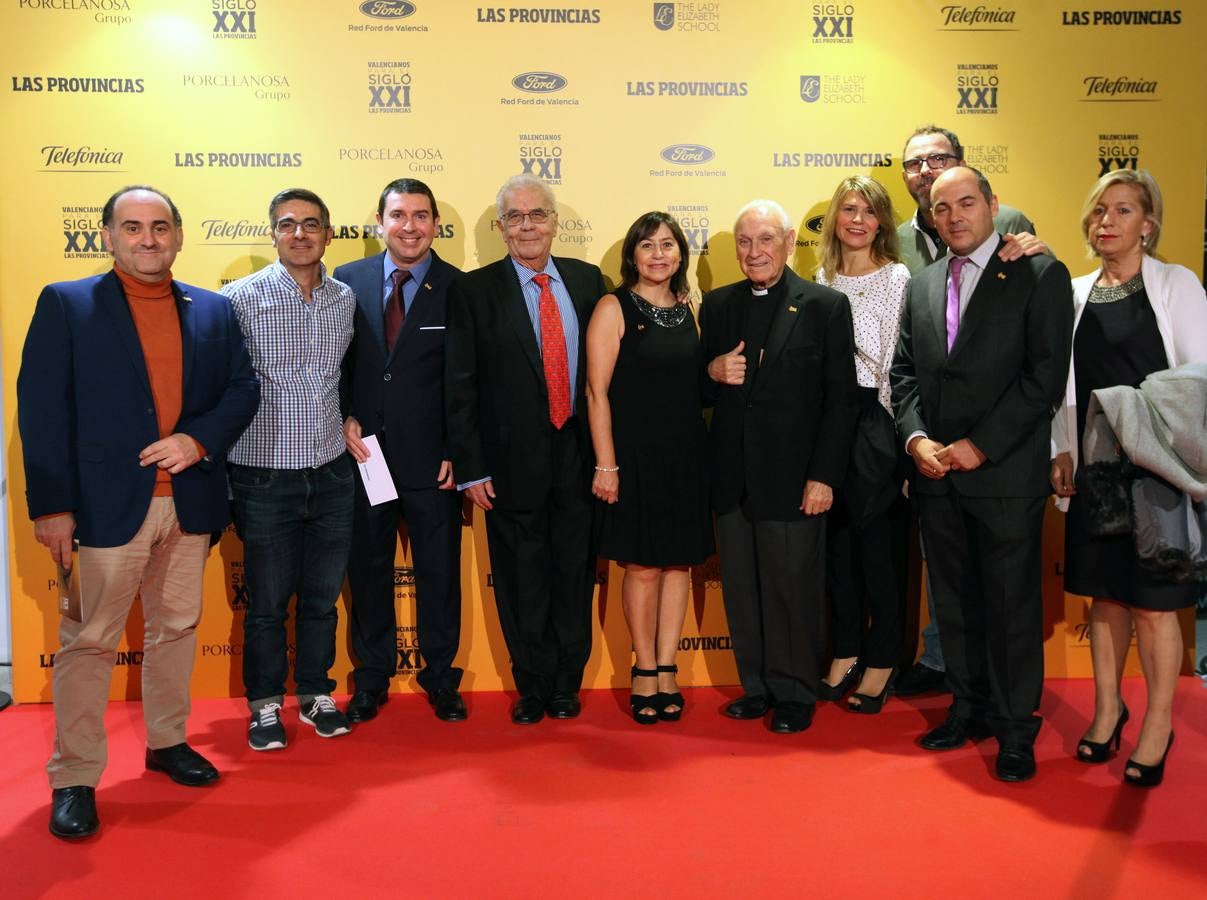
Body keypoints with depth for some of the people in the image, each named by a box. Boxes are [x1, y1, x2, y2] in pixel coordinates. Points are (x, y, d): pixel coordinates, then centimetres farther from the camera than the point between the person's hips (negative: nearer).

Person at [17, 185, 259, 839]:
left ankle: (167, 742, 32)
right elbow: (41, 408, -6)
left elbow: (243, 390, 8)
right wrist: (51, 504, -13)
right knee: (88, 641, 2)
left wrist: (198, 440, -11)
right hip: (106, 505, -4)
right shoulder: (65, 304, -1)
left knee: (176, 628, 15)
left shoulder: (214, 311, 9)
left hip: (189, 503, 4)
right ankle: (73, 779, 14)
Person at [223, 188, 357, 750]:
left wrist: (351, 420, 7)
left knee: (322, 596, 13)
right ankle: (266, 705, 25)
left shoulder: (346, 300, 6)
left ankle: (315, 694, 30)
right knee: (267, 601, 8)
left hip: (331, 474, 3)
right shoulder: (241, 297, -6)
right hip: (265, 477, -3)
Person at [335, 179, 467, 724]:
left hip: (432, 461, -2)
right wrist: (344, 418, -5)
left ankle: (441, 678, 27)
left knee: (439, 574, 9)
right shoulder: (347, 281, 4)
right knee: (368, 572, 12)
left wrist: (457, 452, -7)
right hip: (363, 455, 2)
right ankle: (372, 679, 29)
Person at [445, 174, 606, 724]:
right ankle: (534, 687, 27)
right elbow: (460, 386, -4)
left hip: (579, 456, 3)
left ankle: (566, 684, 29)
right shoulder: (474, 291, -3)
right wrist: (470, 468, -7)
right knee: (522, 581, 9)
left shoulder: (588, 280, 6)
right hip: (512, 461, -2)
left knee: (574, 575, 11)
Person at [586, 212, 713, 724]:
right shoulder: (614, 309, -4)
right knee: (642, 566, 1)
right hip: (635, 455, -5)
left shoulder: (688, 311, 11)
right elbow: (597, 392, -9)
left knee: (680, 562, 7)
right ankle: (644, 670, 18)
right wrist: (606, 464, -14)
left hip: (687, 455, 5)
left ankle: (666, 668, 20)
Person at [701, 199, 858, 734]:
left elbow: (842, 400, -4)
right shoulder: (717, 306, 10)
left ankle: (796, 694, 20)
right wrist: (713, 372, -9)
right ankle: (757, 686, 26)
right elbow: (701, 394, 15)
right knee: (742, 590, 11)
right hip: (732, 479, 4)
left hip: (793, 477, -4)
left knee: (794, 590, 3)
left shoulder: (826, 306, -1)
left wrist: (824, 476, -10)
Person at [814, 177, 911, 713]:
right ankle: (845, 651, 24)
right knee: (838, 539, 11)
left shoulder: (898, 279, -6)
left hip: (876, 422, -5)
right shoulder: (822, 282, 10)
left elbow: (890, 360, -10)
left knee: (880, 544, 3)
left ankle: (882, 660, 16)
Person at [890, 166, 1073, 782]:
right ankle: (968, 708, 27)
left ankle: (1015, 729, 16)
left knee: (1012, 603, 3)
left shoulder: (1040, 275, -2)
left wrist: (979, 445, -14)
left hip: (1005, 472, -5)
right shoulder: (921, 285, 14)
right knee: (954, 600, 13)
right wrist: (916, 438, -4)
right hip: (936, 473, 5)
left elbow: (1046, 374, -10)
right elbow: (903, 372, 13)